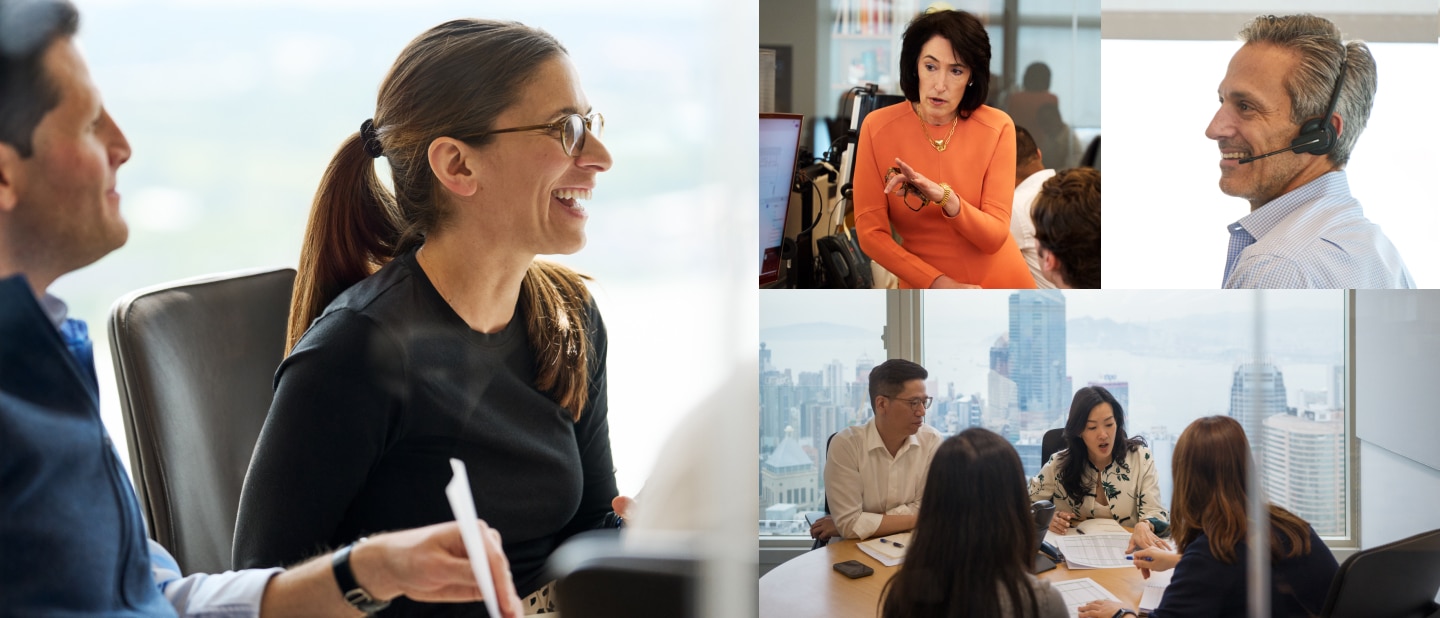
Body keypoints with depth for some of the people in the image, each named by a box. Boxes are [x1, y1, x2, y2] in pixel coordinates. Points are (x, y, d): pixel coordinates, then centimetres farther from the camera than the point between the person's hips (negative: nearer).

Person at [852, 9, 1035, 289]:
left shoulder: (997, 128, -13)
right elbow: (871, 232, -12)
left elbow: (994, 237, -16)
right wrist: (940, 284, -20)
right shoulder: (878, 128, -13)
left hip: (1001, 280, 1)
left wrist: (947, 200, -33)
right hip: (926, 286, 0)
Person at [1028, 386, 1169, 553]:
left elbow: (1155, 513, -9)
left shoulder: (1140, 458, -3)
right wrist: (1047, 519, -15)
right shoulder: (1059, 465, -1)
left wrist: (1144, 527, -33)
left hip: (1126, 552, 0)